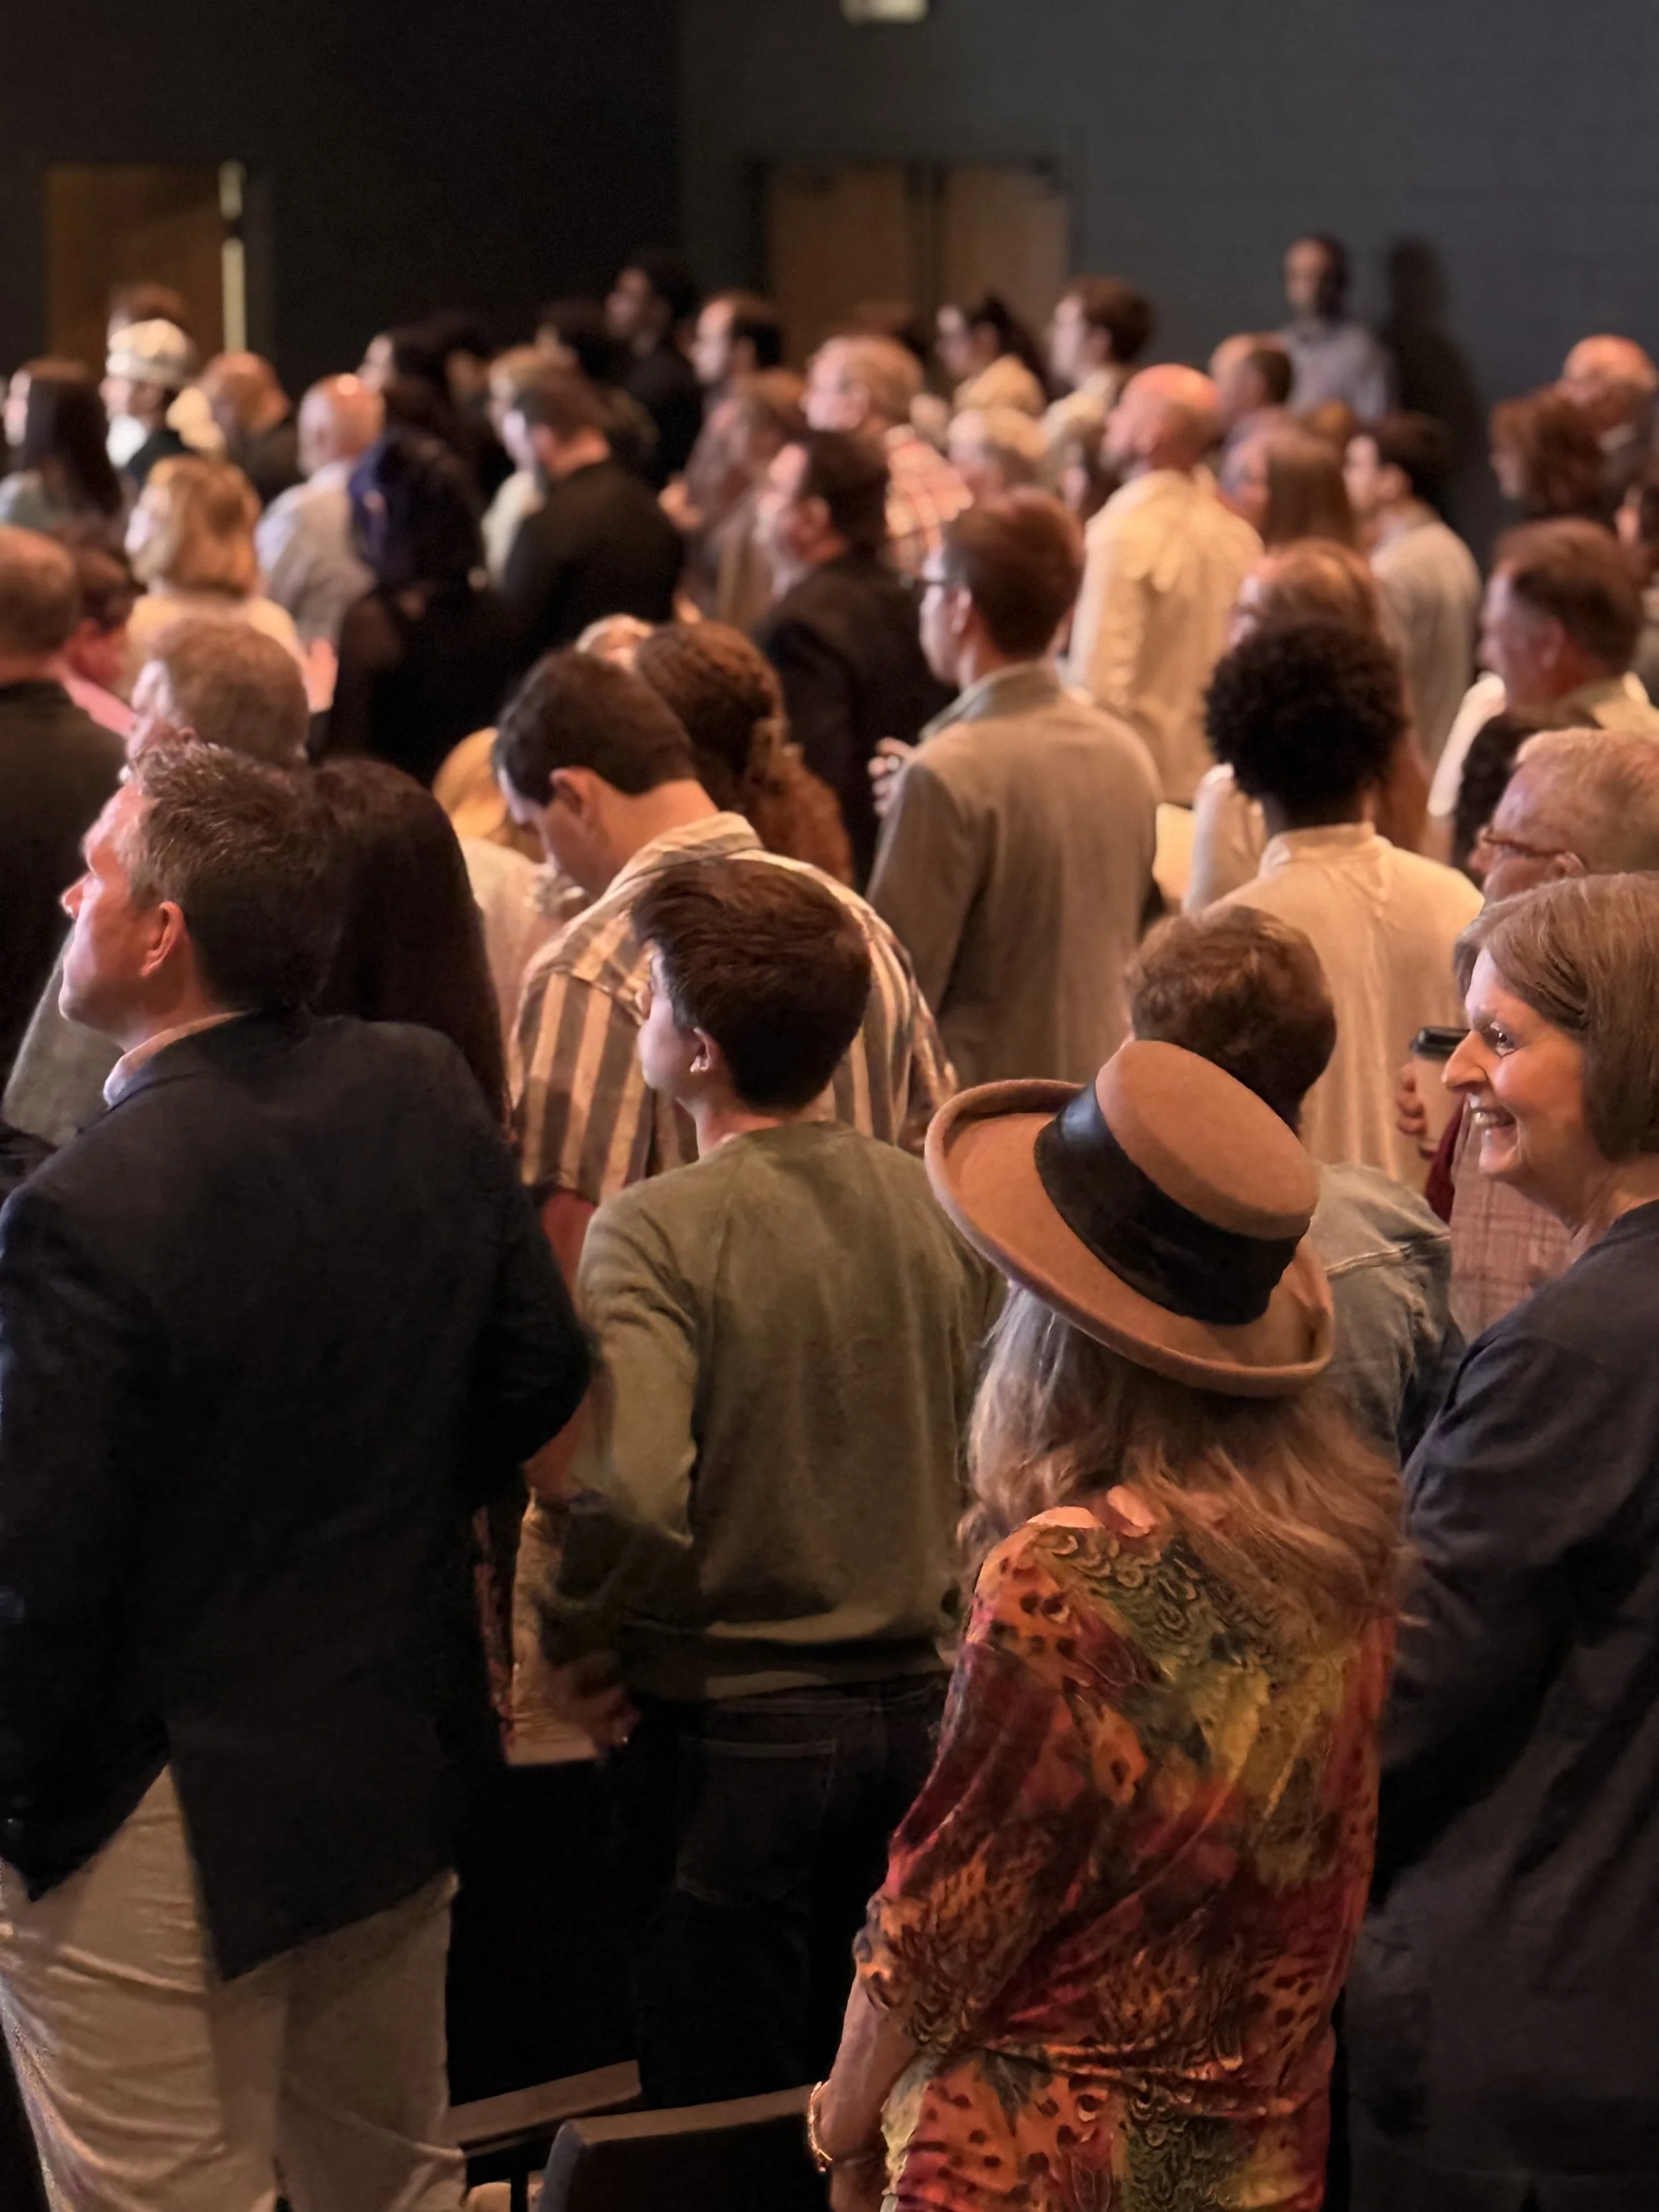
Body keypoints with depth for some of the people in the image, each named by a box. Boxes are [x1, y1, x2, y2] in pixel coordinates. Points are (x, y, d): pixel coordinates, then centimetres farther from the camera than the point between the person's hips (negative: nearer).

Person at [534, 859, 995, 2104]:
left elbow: (634, 1498, -29)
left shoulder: (657, 1232, -18)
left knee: (726, 2116, 10)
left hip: (731, 1723, -5)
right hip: (914, 1708, 5)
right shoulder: (937, 1207, -2)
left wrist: (575, 1632, -11)